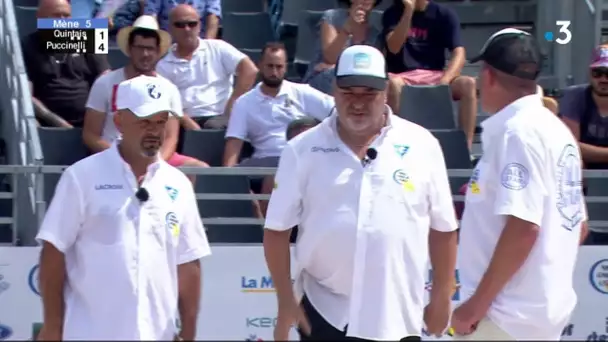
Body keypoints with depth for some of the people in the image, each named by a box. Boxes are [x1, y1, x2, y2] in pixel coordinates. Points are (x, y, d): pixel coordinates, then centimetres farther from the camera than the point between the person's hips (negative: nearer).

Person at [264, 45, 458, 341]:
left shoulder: (421, 145, -1)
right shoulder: (303, 149, -1)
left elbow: (443, 229, 5)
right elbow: (277, 230, 2)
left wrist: (442, 297, 5)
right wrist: (286, 300, -2)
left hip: (396, 314, 0)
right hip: (324, 310, 0)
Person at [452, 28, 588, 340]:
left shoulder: (517, 130, -16)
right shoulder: (556, 129, 11)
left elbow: (523, 228, -23)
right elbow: (578, 226, 16)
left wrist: (477, 304, -18)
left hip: (512, 314, -9)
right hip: (545, 306, 9)